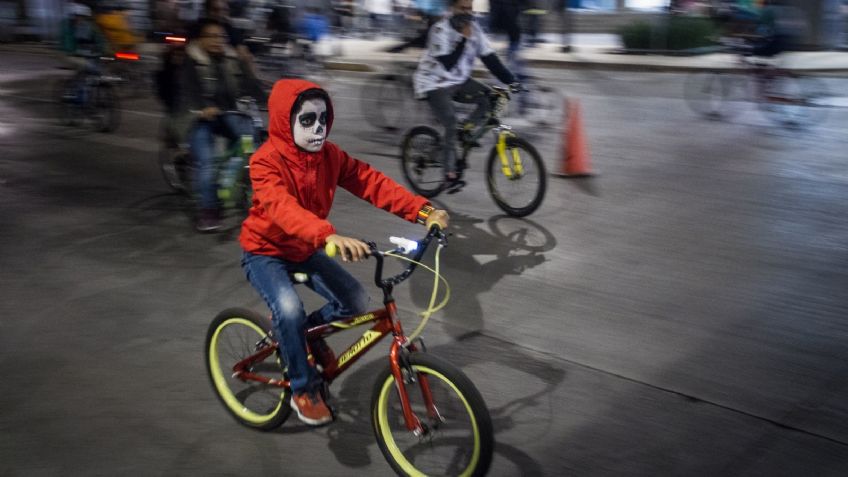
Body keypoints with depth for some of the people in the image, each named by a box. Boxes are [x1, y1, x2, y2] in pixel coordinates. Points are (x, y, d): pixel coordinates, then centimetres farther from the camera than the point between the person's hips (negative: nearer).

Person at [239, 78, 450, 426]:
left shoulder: (329, 155, -10)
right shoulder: (266, 161, -27)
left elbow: (373, 183, -17)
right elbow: (283, 208, -45)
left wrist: (422, 210, -31)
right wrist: (330, 236, -63)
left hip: (304, 250, 6)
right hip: (265, 252, -5)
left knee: (356, 301, -10)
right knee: (289, 309, -31)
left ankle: (309, 332, 21)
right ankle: (303, 389, -7)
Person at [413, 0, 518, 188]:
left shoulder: (474, 30, -1)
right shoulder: (440, 30, -19)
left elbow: (490, 58, -5)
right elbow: (448, 64, -27)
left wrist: (511, 81, -14)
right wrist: (463, 39, -29)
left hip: (459, 81, 6)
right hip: (435, 83, -6)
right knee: (451, 125, -20)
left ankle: (467, 129, 1)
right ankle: (450, 174, -11)